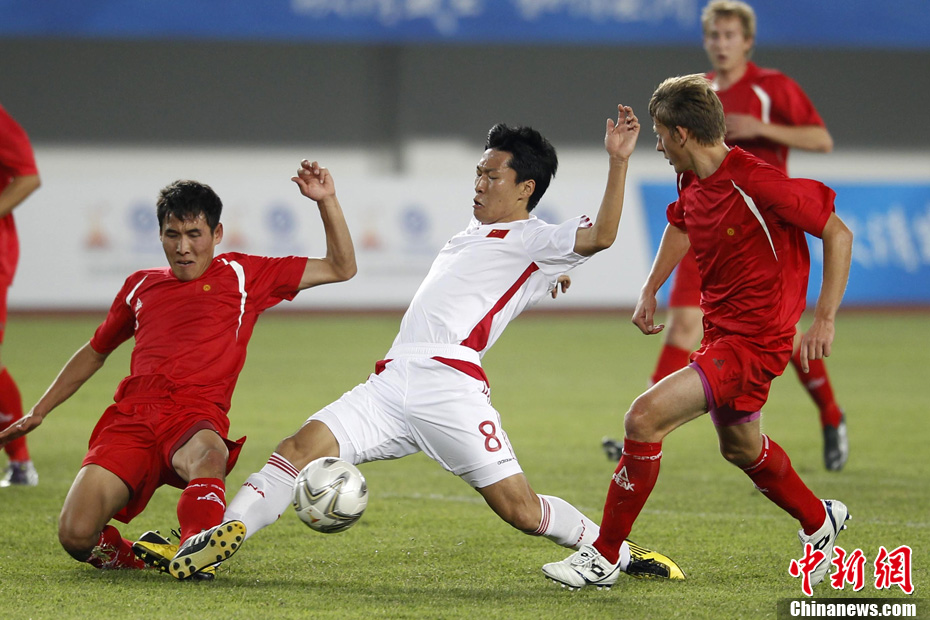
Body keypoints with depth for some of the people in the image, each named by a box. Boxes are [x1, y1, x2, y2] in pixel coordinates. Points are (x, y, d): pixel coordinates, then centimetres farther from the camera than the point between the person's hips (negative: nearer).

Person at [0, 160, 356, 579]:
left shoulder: (242, 275, 17)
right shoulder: (141, 286, 25)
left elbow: (341, 268, 16)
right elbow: (94, 352, 39)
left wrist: (326, 200, 4)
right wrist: (39, 412, 37)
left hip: (196, 417, -3)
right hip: (131, 417, 3)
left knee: (206, 452, -43)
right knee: (76, 537, -20)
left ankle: (197, 548, -64)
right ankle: (121, 555, 10)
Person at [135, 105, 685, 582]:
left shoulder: (536, 242, 3)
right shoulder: (474, 234, 29)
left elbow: (599, 236, -16)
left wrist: (618, 162, -24)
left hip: (450, 384, -7)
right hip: (393, 381, 7)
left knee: (521, 509, -10)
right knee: (304, 447, -12)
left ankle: (622, 554, 10)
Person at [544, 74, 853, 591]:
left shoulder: (756, 182, -23)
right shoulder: (693, 181, 2)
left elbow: (838, 234, -18)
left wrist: (824, 319, -21)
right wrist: (650, 291, 18)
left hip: (754, 341, -10)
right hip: (721, 331, 10)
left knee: (646, 417, -20)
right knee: (739, 447, 28)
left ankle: (604, 558, -12)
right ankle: (820, 521, 54)